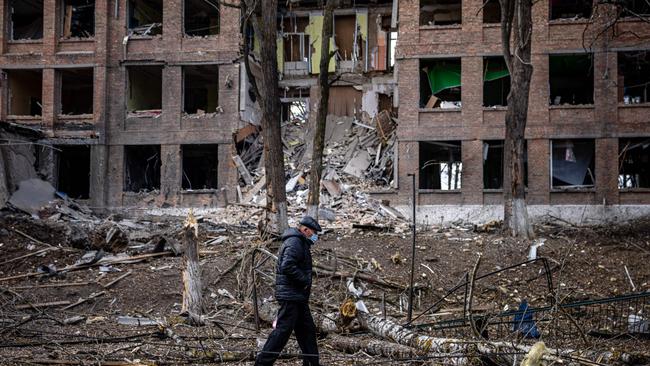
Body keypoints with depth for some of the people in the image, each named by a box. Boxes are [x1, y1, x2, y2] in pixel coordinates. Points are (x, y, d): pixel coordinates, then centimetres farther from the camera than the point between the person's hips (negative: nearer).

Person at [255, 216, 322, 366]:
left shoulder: (300, 243, 20)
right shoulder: (294, 242, -14)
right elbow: (287, 266, -26)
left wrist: (305, 282, 11)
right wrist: (305, 281, -18)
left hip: (298, 297, 11)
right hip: (290, 296, -11)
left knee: (307, 330, 14)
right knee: (283, 330, -10)